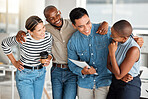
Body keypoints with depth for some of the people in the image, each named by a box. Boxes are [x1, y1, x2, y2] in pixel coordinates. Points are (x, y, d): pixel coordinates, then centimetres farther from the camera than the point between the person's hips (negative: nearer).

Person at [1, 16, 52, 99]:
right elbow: (4, 44, -7)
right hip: (25, 75, -5)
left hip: (40, 73, 5)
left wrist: (48, 60, -18)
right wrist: (14, 62, -4)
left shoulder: (48, 36, -14)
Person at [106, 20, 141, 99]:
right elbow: (108, 64, -2)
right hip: (115, 83, 7)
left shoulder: (134, 50, -28)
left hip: (129, 86, -6)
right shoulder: (116, 41, -6)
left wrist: (112, 53, -27)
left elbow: (118, 76, -24)